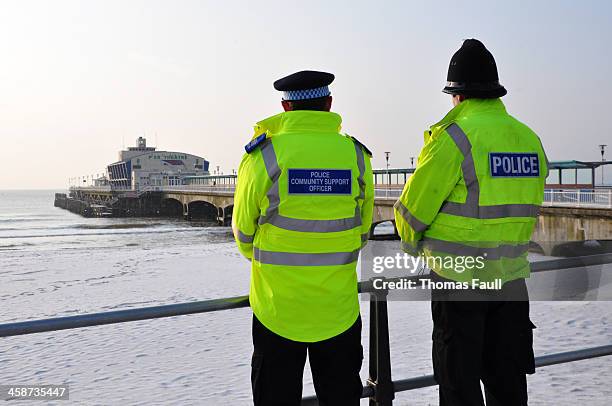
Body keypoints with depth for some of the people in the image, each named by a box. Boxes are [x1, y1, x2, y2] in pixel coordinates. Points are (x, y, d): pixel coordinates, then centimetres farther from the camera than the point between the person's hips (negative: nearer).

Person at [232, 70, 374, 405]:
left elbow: (244, 231, -1)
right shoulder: (356, 155, -4)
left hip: (277, 306, -2)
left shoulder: (264, 154, -11)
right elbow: (362, 230, 7)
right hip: (339, 307, 2)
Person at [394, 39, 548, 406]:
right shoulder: (530, 139, 5)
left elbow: (414, 206, -9)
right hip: (512, 278, 6)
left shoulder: (455, 136, -14)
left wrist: (413, 245, 11)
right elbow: (527, 209, 12)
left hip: (460, 279, -6)